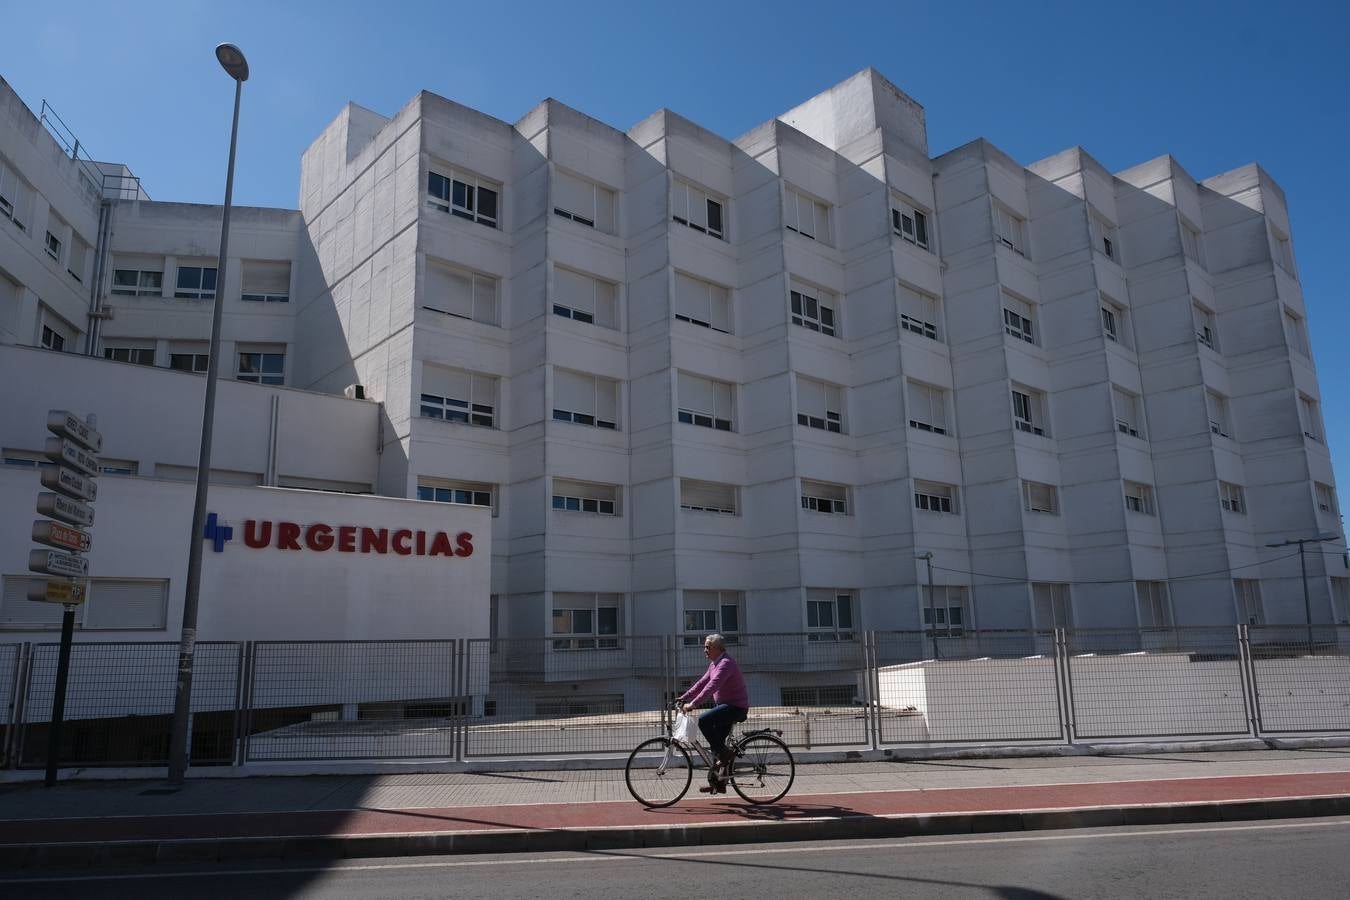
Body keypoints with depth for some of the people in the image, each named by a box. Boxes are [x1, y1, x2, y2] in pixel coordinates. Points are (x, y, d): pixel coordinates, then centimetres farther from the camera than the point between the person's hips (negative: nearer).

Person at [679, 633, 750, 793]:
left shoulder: (726, 663, -18)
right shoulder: (714, 664, 14)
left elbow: (712, 686, -29)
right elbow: (702, 683, 15)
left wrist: (693, 704, -34)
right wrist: (684, 698, 6)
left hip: (736, 707, -10)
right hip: (725, 706, 10)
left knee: (703, 721, -25)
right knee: (715, 744, 9)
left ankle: (725, 755, -13)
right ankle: (717, 783, 16)